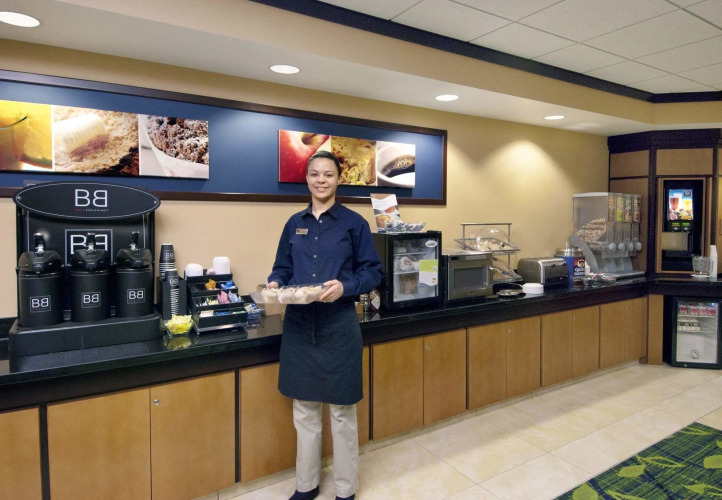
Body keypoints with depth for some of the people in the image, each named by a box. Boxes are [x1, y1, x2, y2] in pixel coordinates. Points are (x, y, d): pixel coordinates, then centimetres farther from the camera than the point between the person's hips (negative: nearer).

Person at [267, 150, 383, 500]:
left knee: (342, 413, 10)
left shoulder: (354, 223, -2)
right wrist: (275, 284, -9)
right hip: (298, 326, 4)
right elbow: (282, 268, 13)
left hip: (338, 328, -3)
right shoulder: (295, 223, 8)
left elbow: (373, 273, -4)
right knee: (304, 411, 15)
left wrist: (344, 286, -22)